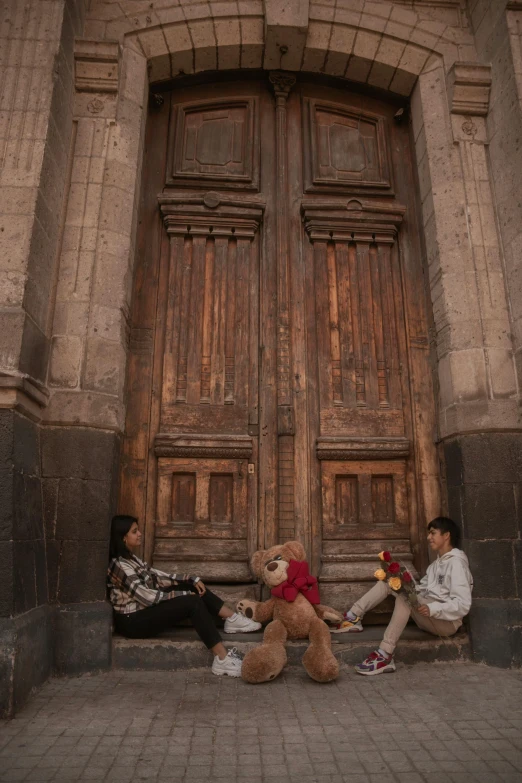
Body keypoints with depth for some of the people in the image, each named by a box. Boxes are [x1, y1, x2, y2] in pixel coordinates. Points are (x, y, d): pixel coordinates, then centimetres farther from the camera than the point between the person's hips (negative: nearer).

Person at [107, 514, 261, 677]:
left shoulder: (129, 558, 10)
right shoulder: (120, 565, -22)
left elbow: (158, 577, 10)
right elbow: (148, 597, -25)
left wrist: (191, 579, 0)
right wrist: (184, 595, -16)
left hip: (144, 610, 10)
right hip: (133, 621, -10)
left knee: (193, 586, 2)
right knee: (193, 602, -24)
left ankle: (233, 619, 1)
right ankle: (223, 660, -25)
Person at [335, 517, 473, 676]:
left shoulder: (456, 563, -11)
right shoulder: (438, 563, 19)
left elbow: (463, 604, -20)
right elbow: (423, 588, 11)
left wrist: (432, 608, -32)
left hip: (447, 621, -9)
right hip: (429, 617, 9)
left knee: (405, 595, -33)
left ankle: (385, 655, -38)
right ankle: (353, 617, -10)